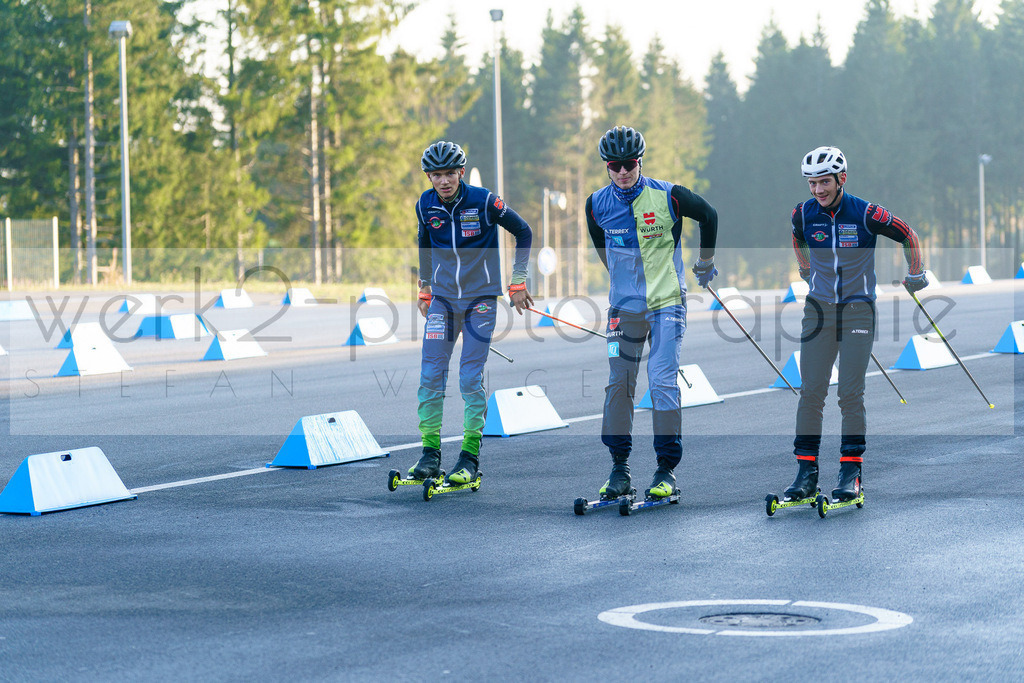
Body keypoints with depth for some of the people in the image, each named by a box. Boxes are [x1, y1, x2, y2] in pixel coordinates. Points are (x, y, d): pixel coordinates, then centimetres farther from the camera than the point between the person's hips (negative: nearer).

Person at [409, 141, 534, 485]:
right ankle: (430, 453, 4)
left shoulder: (483, 201, -13)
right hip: (443, 298, 4)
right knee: (430, 376, -3)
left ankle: (470, 456, 3)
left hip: (480, 298, -4)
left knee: (471, 380, -5)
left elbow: (523, 233, -1)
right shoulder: (425, 206, -1)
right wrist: (424, 288, 21)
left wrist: (517, 282, -1)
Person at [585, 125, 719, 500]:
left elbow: (709, 215, 6)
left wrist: (705, 264, 15)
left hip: (666, 303, -3)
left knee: (662, 382, -9)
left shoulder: (667, 196, -10)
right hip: (624, 306, 3)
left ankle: (667, 469, -2)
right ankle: (619, 468, 8)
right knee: (618, 384, 1)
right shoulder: (598, 204, 0)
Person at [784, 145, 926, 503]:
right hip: (818, 309, 3)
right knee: (810, 392, -2)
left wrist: (915, 275, 9)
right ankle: (806, 472, 1)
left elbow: (908, 236, 2)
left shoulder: (866, 214, -13)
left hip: (857, 311, -3)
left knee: (850, 394, -6)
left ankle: (851, 473, 1)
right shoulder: (804, 213, -2)